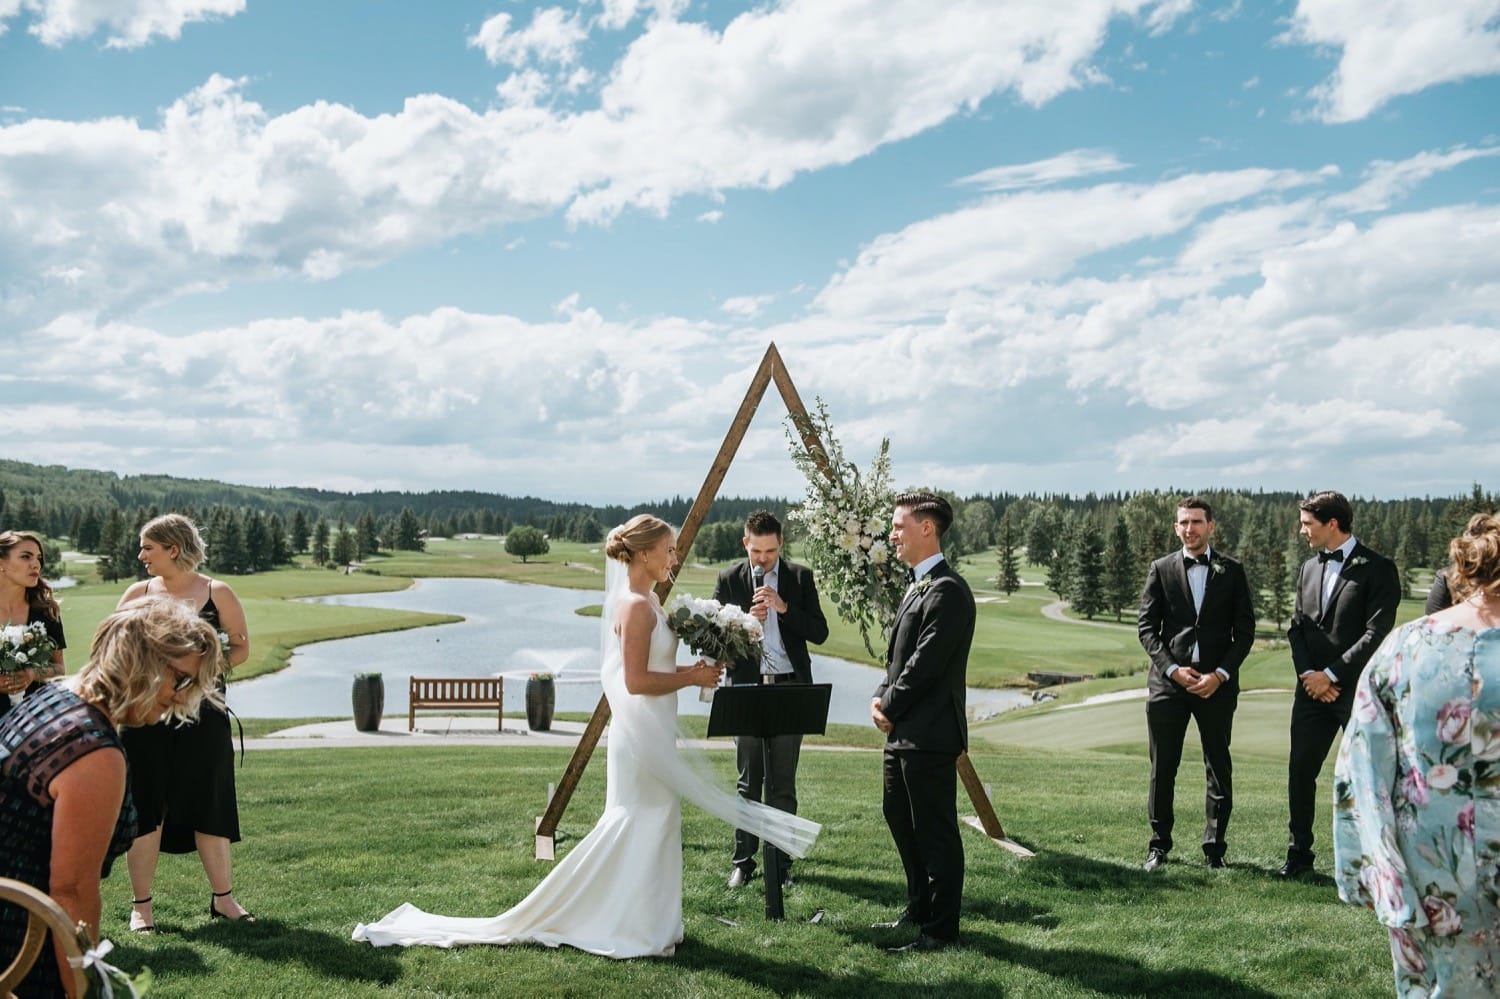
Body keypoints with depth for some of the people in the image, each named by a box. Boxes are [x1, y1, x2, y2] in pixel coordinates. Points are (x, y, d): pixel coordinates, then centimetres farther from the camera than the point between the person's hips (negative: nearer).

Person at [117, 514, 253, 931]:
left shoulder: (217, 593, 0)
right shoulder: (137, 594, 6)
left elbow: (241, 647, 5)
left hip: (202, 712, -1)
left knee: (210, 805, 5)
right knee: (146, 807, 3)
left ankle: (222, 898, 19)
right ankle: (140, 904, 16)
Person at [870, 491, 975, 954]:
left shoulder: (947, 590, -18)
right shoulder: (918, 585, 15)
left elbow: (925, 664, -21)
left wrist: (890, 708, -11)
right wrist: (881, 698, 2)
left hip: (929, 735, -11)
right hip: (903, 732, 11)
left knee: (935, 831, 0)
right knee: (899, 817, 21)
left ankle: (940, 929, 12)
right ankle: (919, 908, 36)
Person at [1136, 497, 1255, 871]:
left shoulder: (1232, 571, 5)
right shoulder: (1160, 569, 6)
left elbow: (1244, 631, 3)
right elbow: (1146, 627, 3)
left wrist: (1220, 674, -9)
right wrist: (1173, 669, -9)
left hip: (1217, 683, 0)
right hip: (1168, 682, 0)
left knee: (1219, 769, 5)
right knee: (1162, 769, 4)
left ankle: (1214, 847, 16)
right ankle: (1159, 844, 15)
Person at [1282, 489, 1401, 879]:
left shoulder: (1377, 569, -7)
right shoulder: (1309, 568, 14)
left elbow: (1377, 634, -14)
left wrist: (1331, 674, -14)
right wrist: (1307, 673, -3)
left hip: (1358, 690, -6)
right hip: (1313, 688, 6)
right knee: (1300, 772, 5)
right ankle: (1298, 853, 16)